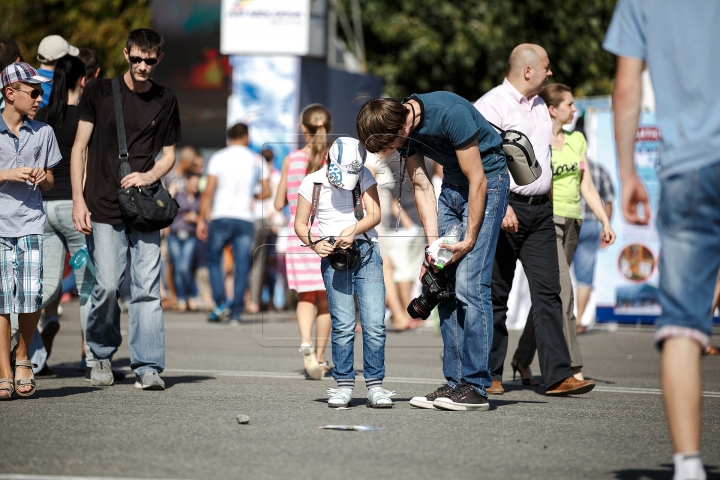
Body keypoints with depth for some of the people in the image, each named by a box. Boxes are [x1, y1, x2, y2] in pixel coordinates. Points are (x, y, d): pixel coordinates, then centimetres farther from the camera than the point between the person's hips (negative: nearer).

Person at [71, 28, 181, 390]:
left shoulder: (165, 101, 9)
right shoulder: (99, 92, 3)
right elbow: (80, 148, 4)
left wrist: (151, 175, -6)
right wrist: (78, 200, -6)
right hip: (103, 210, -2)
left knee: (147, 288, -5)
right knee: (107, 285, -8)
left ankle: (147, 367, -3)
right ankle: (102, 355, 16)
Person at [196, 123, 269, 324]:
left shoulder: (218, 158, 0)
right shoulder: (256, 161, 7)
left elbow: (208, 192, -5)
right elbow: (267, 192, 10)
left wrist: (202, 219, -1)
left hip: (221, 217, -2)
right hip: (245, 219, 2)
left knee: (214, 260, 12)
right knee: (242, 266, 4)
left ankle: (220, 304, -1)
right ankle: (236, 311, 2)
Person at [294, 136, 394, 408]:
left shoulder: (364, 176, 2)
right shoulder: (312, 184, 3)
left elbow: (375, 215, -5)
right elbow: (300, 224, 9)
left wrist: (353, 231, -23)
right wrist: (314, 243, -10)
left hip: (366, 252, 0)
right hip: (333, 256, 0)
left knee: (374, 322, -8)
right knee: (343, 324, -7)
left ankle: (375, 384, -2)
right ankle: (344, 384, 1)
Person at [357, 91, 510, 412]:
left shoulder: (450, 115, -29)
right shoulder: (401, 130, -6)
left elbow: (477, 180, -22)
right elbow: (422, 187, -1)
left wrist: (469, 240, -19)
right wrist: (433, 247, -9)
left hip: (487, 179, -8)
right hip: (451, 185, 8)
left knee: (469, 284, -15)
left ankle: (475, 388, -13)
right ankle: (455, 383, 4)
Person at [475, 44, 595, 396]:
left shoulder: (540, 107, 17)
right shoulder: (491, 105, -8)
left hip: (540, 209, 7)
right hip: (504, 208, -7)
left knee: (547, 291, -2)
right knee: (496, 295, 1)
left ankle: (557, 375, -7)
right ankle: (489, 375, 9)